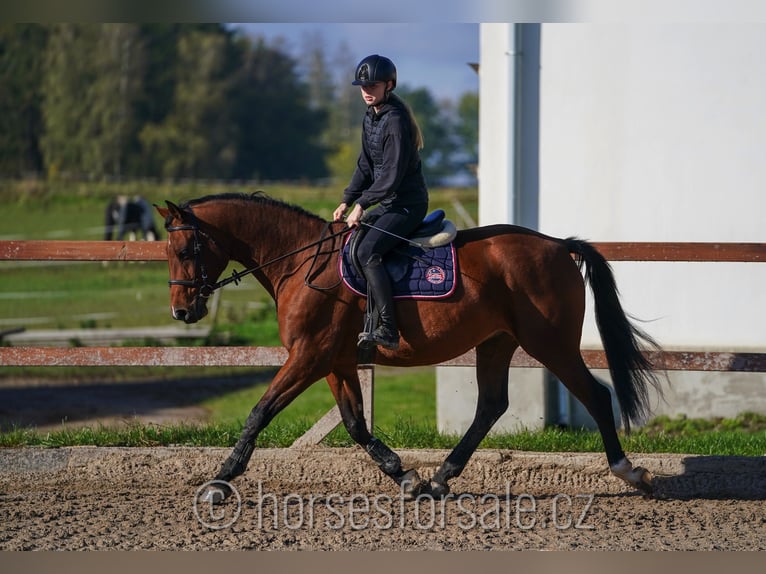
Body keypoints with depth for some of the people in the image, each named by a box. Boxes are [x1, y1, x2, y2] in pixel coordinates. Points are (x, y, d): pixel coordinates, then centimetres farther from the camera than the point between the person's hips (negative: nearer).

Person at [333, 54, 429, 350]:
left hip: (408, 204, -10)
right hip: (389, 203, 10)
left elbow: (393, 174, -21)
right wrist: (347, 201, 7)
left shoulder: (396, 120, -18)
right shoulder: (370, 118, 12)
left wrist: (362, 204, -19)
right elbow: (365, 166, 17)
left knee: (367, 252, -26)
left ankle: (387, 330, -30)